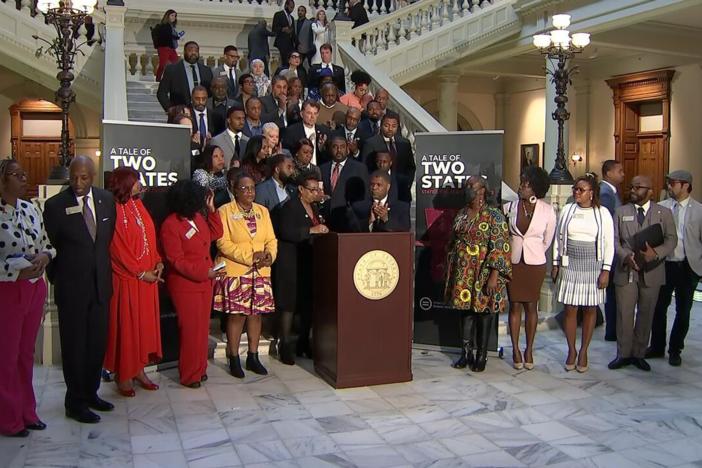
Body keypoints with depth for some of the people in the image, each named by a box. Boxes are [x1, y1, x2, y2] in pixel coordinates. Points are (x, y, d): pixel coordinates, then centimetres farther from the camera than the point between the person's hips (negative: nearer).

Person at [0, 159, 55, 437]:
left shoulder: (31, 209, 5)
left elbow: (47, 243, 13)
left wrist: (45, 256, -7)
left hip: (35, 289, 6)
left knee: (26, 353, 16)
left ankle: (27, 412, 30)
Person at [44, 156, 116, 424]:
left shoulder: (107, 200, 2)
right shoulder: (55, 205, -10)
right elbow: (48, 246, -2)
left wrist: (106, 271, 10)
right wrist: (56, 278, 1)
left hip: (100, 283, 4)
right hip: (71, 287, -4)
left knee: (97, 342, 13)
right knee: (74, 344, 5)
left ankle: (90, 393, 29)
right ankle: (75, 402, 17)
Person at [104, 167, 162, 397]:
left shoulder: (138, 205, 9)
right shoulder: (114, 211, -15)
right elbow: (118, 249, -16)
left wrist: (158, 262, 0)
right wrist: (141, 273, -15)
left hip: (147, 277, 8)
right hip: (126, 279, -7)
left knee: (145, 323, 12)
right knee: (125, 325, 3)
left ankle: (139, 369, 24)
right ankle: (123, 375, 15)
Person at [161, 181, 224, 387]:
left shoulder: (198, 217, 4)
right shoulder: (170, 226, -18)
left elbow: (216, 233, 16)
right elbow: (176, 261, -18)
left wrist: (211, 209, 5)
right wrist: (205, 273, -19)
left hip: (205, 282, 7)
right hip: (185, 285, -7)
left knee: (202, 327, 15)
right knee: (190, 330, 0)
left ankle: (200, 368, 28)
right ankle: (189, 375, 14)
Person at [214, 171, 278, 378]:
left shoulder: (262, 211, 13)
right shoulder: (225, 211, -4)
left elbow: (271, 239, 10)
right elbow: (223, 243, -12)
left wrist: (269, 255, -11)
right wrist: (250, 257, -18)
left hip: (260, 272, 5)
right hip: (235, 272, -5)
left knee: (256, 313, 8)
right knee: (237, 315, -2)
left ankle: (253, 357, 19)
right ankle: (234, 359, 11)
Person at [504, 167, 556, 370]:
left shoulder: (547, 211, -7)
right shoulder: (509, 207, -4)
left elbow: (547, 241, 6)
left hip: (535, 264, -1)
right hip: (513, 262, 1)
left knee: (531, 306, 7)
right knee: (515, 305, 5)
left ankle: (529, 350, 18)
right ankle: (516, 350, 14)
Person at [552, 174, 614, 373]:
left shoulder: (603, 213, -2)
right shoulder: (567, 210, 3)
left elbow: (609, 243, -1)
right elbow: (559, 238, 8)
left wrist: (606, 270, -6)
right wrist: (555, 264, 6)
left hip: (593, 267, -1)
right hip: (570, 266, 1)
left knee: (590, 309, 6)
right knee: (570, 309, 3)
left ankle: (583, 352, 19)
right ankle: (571, 351, 18)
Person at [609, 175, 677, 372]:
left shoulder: (664, 213, 5)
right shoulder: (621, 212, 8)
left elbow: (671, 240, -2)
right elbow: (614, 239, 2)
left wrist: (656, 253, -21)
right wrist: (625, 256, -17)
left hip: (651, 272, 0)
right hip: (626, 271, 0)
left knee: (646, 314, 8)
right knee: (624, 314, 1)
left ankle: (639, 354, 21)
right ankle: (623, 354, 14)